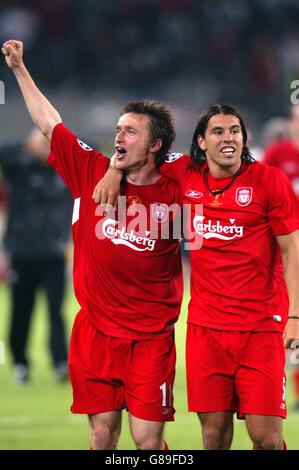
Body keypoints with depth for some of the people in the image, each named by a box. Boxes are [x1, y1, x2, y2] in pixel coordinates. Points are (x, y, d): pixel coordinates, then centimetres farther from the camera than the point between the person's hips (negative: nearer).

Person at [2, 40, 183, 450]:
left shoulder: (175, 194, -5)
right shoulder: (92, 173, 2)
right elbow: (50, 124, 12)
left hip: (151, 339, -2)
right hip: (95, 333, 2)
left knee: (148, 440, -6)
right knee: (102, 434, 4)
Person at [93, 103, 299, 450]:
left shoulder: (269, 181, -3)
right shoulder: (185, 174, 6)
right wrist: (116, 170, 3)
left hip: (261, 327, -3)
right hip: (205, 326, 3)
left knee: (266, 436, -8)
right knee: (213, 426, 2)